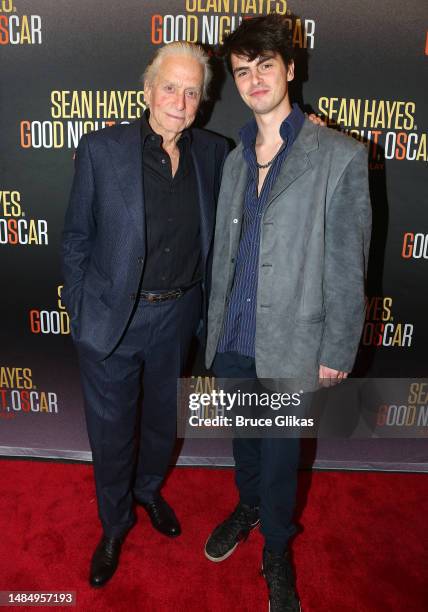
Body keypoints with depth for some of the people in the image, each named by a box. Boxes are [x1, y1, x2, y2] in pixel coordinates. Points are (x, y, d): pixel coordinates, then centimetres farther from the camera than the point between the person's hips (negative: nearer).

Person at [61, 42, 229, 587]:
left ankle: (149, 489, 55)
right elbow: (76, 238, -4)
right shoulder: (101, 148, -10)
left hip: (177, 316, 3)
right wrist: (78, 310, -4)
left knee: (163, 417, 23)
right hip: (111, 317, -2)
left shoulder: (214, 152, -1)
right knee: (111, 431, 14)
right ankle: (115, 523, 43)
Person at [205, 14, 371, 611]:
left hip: (289, 344, -4)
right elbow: (224, 251, 10)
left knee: (280, 455, 11)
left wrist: (336, 352, -9)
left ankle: (276, 551, 39)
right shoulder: (236, 159, 7)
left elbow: (348, 265, -9)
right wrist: (216, 324, 10)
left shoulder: (340, 156, -9)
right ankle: (248, 508, 51)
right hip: (231, 339, 5)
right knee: (243, 438, 22)